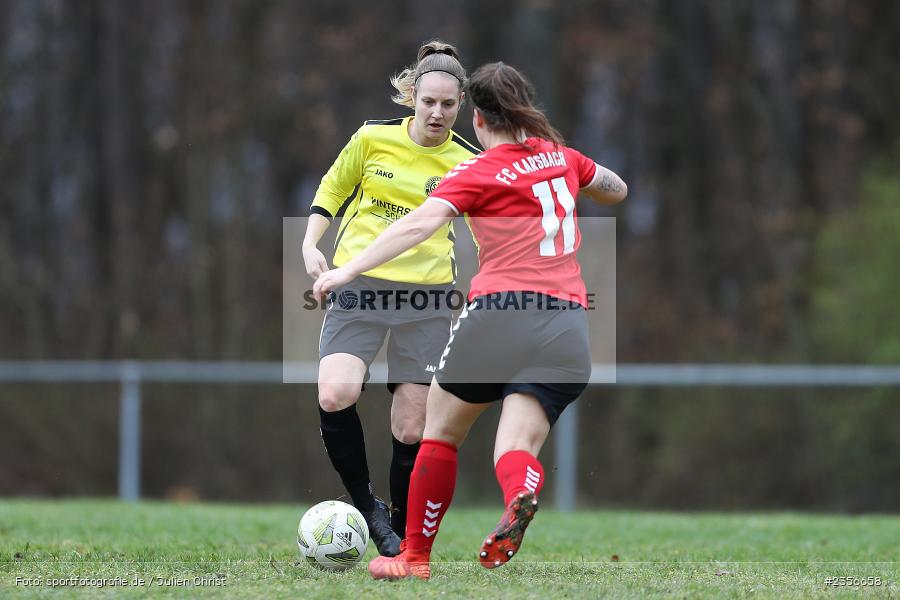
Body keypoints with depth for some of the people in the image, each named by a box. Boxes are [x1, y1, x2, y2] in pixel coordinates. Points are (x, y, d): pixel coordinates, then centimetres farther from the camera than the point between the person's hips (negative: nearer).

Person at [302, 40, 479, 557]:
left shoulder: (468, 164, 1)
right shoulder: (374, 138, 0)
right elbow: (332, 191, 15)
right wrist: (311, 246, 2)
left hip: (427, 296, 0)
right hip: (359, 284, 0)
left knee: (412, 428, -3)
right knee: (336, 396, -23)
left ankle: (401, 538, 15)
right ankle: (364, 505, -2)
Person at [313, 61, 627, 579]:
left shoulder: (478, 173, 1)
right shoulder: (561, 157, 16)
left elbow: (420, 225, -14)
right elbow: (617, 191, 36)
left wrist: (347, 270, -18)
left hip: (500, 310, -4)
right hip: (568, 330, 4)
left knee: (442, 432, 16)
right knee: (517, 447, -2)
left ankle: (415, 556, 22)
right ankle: (522, 492, -39)